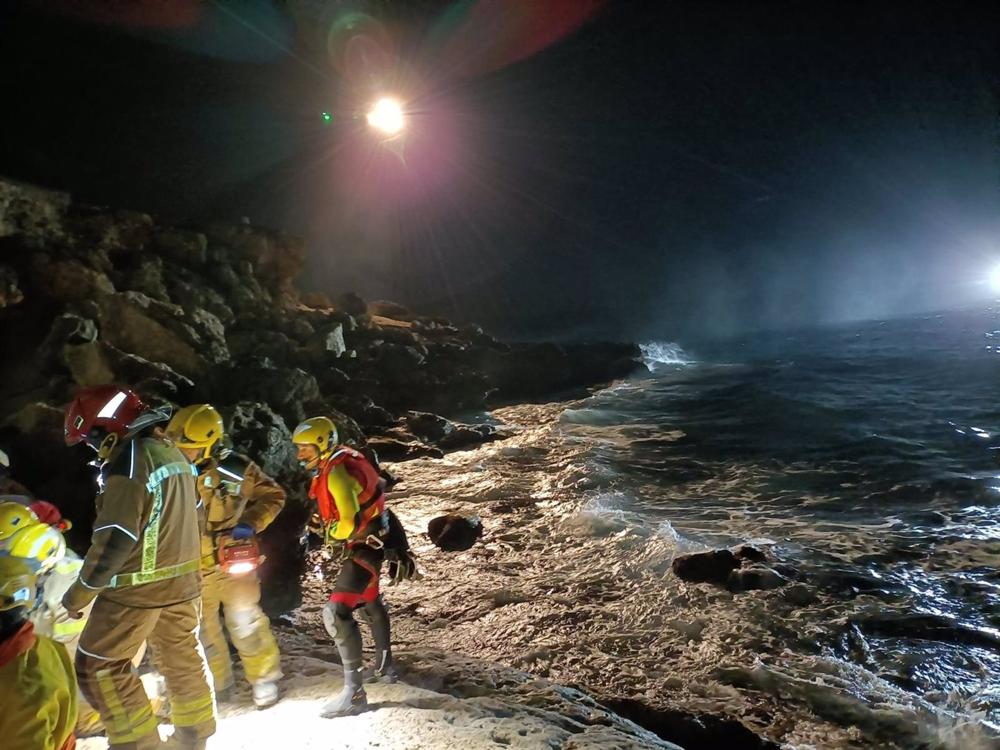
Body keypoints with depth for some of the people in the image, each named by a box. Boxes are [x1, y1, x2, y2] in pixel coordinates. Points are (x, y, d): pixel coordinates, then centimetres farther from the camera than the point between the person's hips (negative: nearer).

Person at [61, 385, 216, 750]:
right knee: (183, 659, 19)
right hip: (182, 581, 8)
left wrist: (79, 594, -9)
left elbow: (114, 540, -22)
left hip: (138, 589, -8)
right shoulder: (171, 452, 5)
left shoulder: (128, 463, -21)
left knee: (98, 666, 9)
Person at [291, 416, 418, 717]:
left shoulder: (336, 474, -28)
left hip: (367, 543, -11)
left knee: (336, 612, -16)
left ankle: (354, 689, -7)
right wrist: (323, 522, 5)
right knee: (371, 602, 26)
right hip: (371, 538, 11)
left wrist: (328, 534, -13)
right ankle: (385, 666, 44)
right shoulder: (334, 464, 2)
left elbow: (351, 524, -33)